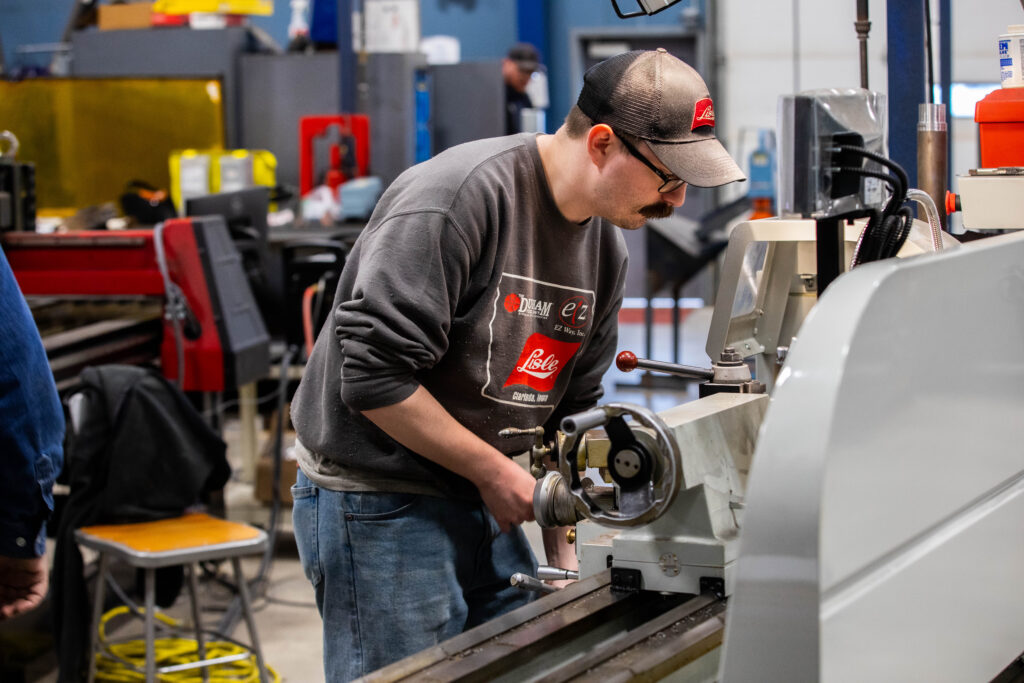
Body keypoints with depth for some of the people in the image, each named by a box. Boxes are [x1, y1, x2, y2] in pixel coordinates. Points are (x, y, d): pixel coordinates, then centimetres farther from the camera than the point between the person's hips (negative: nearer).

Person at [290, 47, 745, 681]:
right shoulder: (458, 197, -21)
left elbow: (569, 408, 14)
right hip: (376, 503, -8)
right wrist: (495, 470, -16)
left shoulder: (606, 242, 6)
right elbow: (373, 374, -24)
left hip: (483, 506, 8)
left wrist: (563, 549, 7)